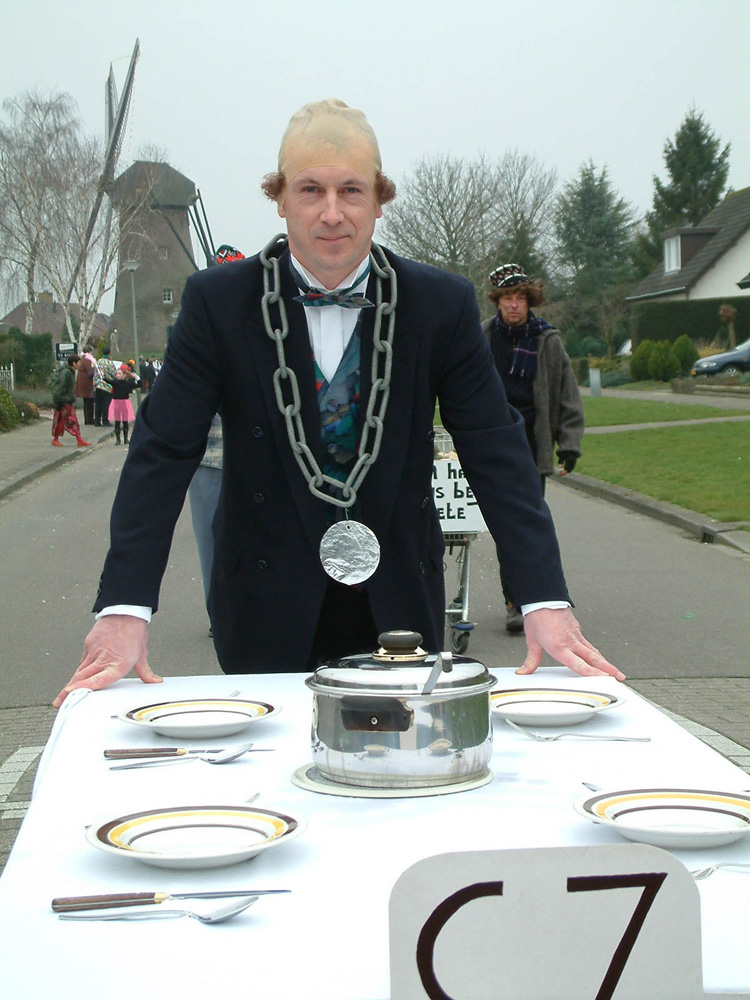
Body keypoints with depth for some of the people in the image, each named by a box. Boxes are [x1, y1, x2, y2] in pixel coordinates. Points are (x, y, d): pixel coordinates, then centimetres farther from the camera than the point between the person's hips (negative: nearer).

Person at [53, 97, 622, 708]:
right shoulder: (218, 301, -7)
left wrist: (546, 601, -17)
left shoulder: (443, 304, -5)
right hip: (267, 607, -1)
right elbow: (164, 451, -10)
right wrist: (124, 610, -21)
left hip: (399, 603, 1)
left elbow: (496, 452, -7)